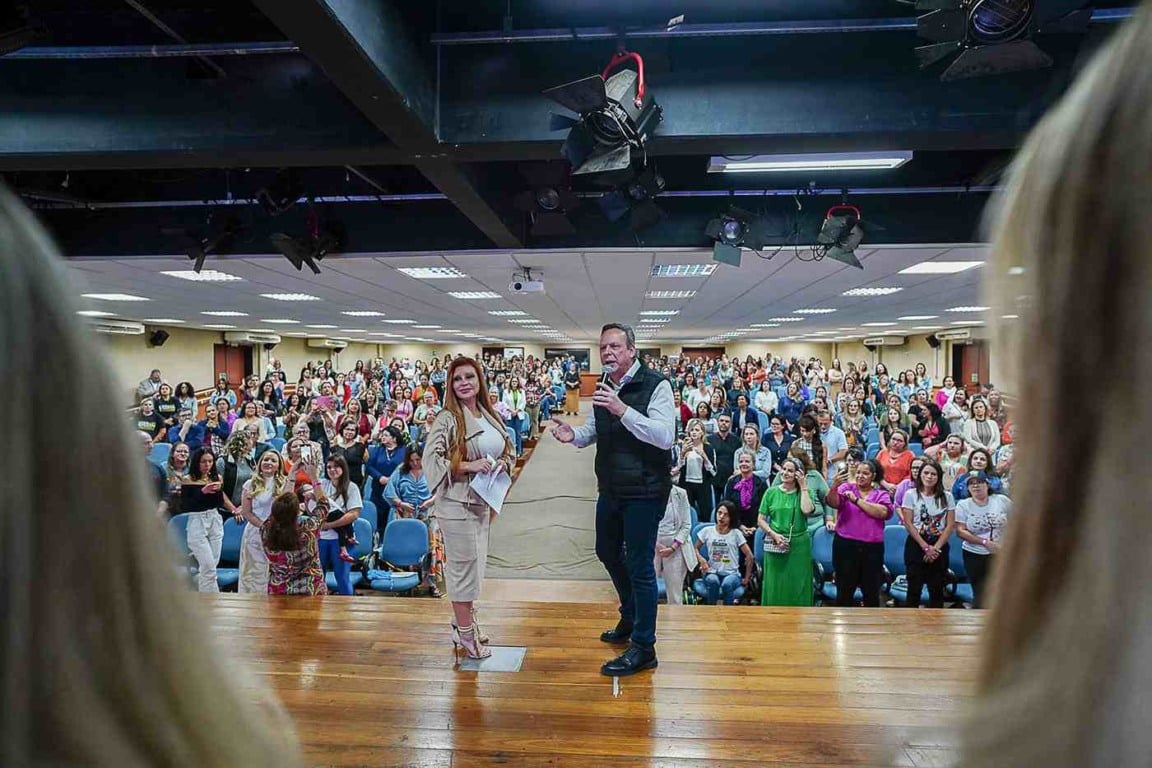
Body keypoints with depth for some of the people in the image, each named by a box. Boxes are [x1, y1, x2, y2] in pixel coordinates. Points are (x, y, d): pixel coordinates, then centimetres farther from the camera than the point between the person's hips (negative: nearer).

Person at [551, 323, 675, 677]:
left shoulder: (655, 385, -16)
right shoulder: (603, 388, 7)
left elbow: (665, 436, -26)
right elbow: (595, 431, 19)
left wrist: (623, 410, -34)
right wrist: (574, 435, -3)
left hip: (644, 491, -8)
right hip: (611, 488, 8)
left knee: (639, 566, -1)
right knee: (608, 552, 21)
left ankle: (643, 648, 14)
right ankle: (631, 618, 44)